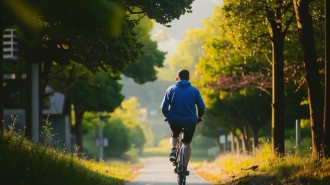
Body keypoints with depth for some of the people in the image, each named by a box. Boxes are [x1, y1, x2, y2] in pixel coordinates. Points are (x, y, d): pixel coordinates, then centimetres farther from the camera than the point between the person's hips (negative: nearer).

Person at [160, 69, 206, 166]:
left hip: (174, 120, 0)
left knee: (174, 136, 29)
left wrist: (166, 116, 19)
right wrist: (199, 117, 21)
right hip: (190, 121, 0)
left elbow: (164, 107, -1)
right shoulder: (194, 90, 3)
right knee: (187, 143, 18)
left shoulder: (171, 89, 2)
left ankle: (173, 150, 0)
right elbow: (202, 107, 1)